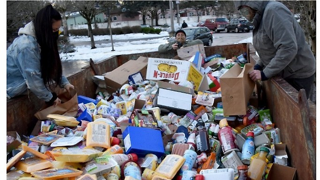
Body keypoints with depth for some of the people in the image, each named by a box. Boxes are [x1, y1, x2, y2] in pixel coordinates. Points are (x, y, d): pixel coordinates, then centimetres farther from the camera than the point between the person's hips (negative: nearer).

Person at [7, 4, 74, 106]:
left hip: (22, 85, 9)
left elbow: (52, 67, 7)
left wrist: (64, 82, -4)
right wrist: (50, 98, -16)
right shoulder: (27, 45, -29)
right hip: (12, 89, -9)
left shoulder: (40, 40, 0)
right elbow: (33, 79, -26)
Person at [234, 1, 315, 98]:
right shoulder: (260, 19, 7)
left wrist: (265, 73, -25)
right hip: (285, 72, 9)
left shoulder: (273, 10, -22)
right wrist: (258, 66, 4)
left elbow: (288, 48, -29)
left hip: (298, 74, -9)